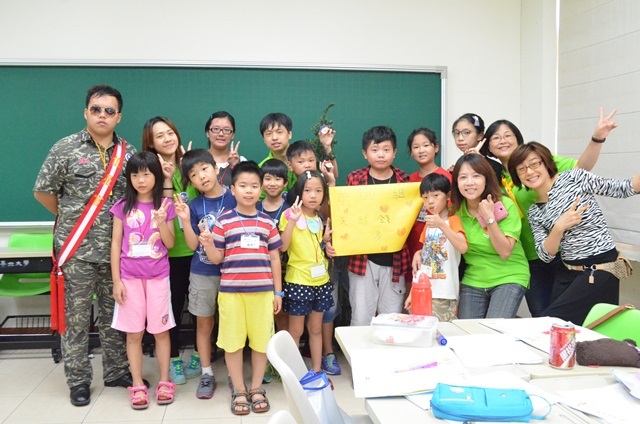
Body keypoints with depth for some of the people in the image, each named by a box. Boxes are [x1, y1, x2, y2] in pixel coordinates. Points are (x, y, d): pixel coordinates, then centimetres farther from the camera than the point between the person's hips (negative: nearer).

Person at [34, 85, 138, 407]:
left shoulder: (129, 153, 6)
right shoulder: (66, 148, -4)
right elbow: (42, 192, 1)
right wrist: (70, 218, 6)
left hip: (118, 250, 3)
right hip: (77, 249, -3)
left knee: (114, 314, 13)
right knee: (76, 316, 6)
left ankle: (116, 371, 27)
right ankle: (78, 380, 18)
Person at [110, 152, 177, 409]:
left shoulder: (165, 205, 1)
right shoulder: (123, 206, 1)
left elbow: (170, 244, 1)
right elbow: (116, 245, 2)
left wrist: (161, 220, -16)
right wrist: (116, 280, -3)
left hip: (158, 276, 0)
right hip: (130, 277, 0)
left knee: (161, 330, 6)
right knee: (133, 333, 4)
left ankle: (164, 382, 17)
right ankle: (138, 386, 14)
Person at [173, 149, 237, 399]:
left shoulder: (234, 198, -5)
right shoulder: (194, 206, 1)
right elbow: (192, 244, -2)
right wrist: (185, 219, -14)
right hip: (202, 273, 2)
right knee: (204, 324, 10)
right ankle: (207, 374, 22)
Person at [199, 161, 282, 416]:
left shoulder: (268, 223, 6)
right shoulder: (223, 222, 0)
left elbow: (275, 258, 10)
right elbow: (216, 258, 3)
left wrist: (278, 291, 8)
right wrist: (208, 243, -18)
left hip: (263, 290, 2)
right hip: (231, 290, -1)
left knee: (261, 341, 7)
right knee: (233, 341, 5)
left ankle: (256, 389, 24)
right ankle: (239, 391, 21)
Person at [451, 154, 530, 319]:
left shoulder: (505, 206, -13)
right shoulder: (455, 210, -1)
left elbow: (505, 252, -17)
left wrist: (490, 218, -23)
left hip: (508, 278, -4)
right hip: (473, 280, 4)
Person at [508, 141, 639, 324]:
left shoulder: (574, 178, -6)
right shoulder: (533, 213, 6)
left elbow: (622, 189, -5)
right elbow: (545, 255, -1)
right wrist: (559, 227, -18)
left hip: (600, 272, -5)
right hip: (567, 275, 5)